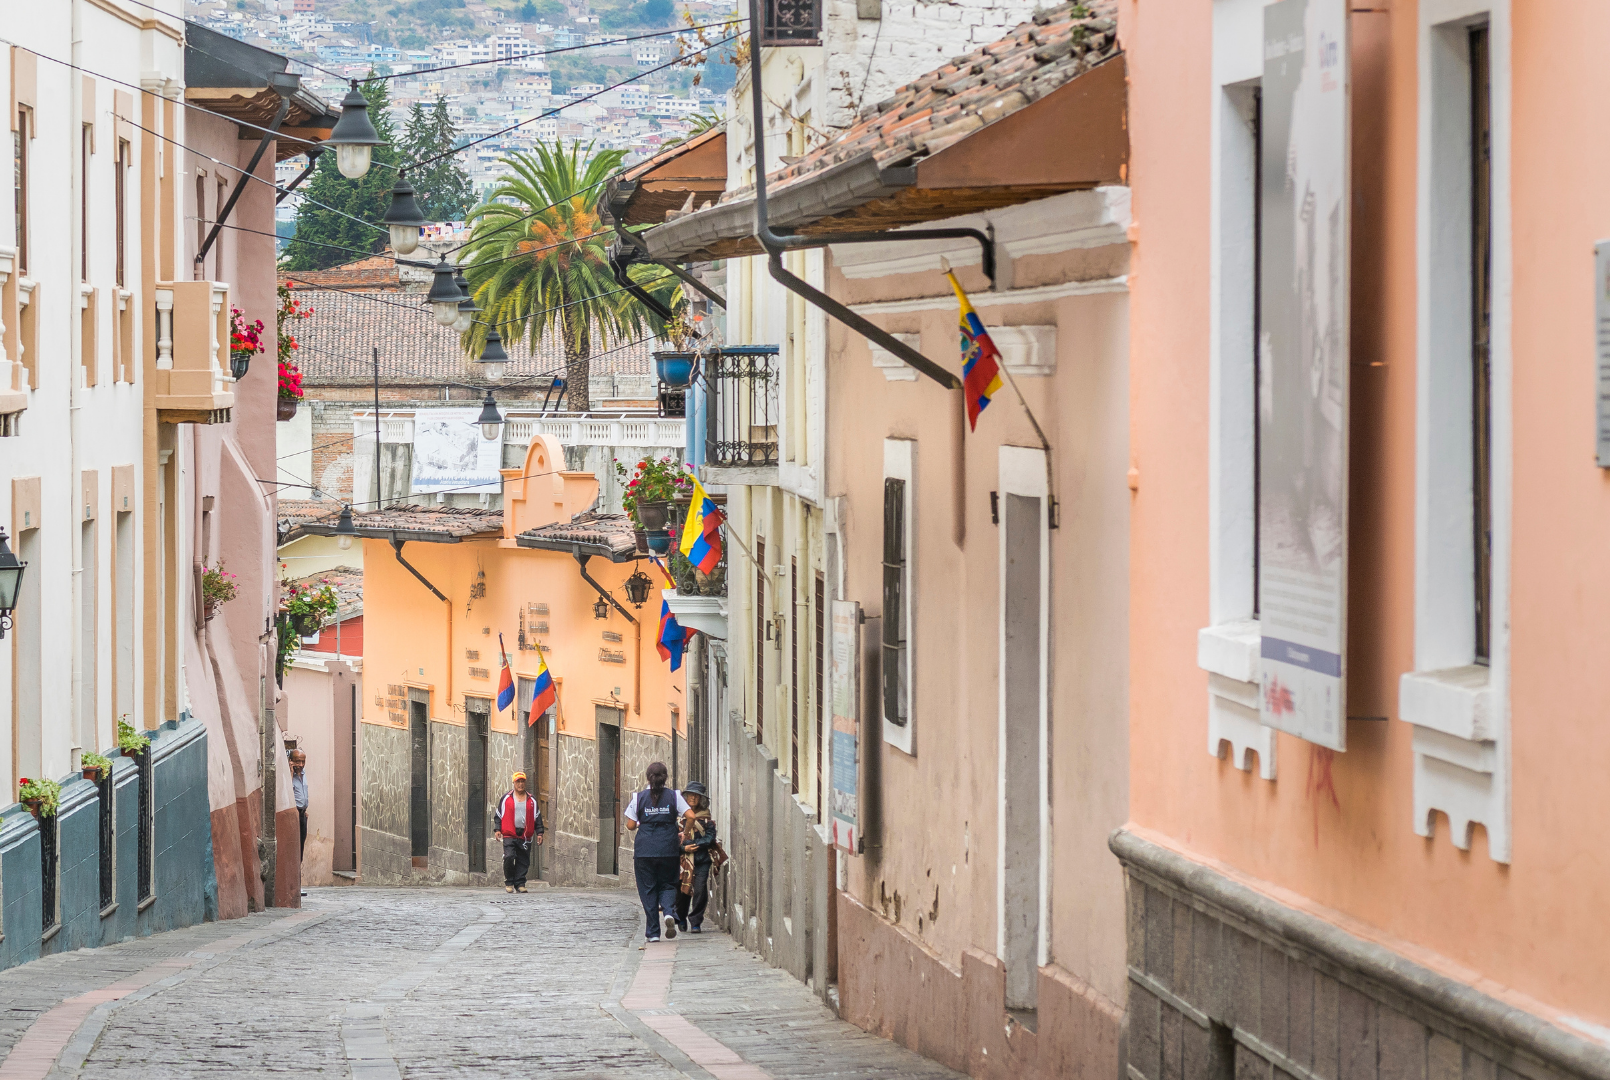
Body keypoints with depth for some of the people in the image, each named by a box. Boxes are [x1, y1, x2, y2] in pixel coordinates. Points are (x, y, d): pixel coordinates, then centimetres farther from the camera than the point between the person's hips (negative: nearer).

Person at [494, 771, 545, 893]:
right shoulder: (506, 798, 7)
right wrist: (498, 829, 0)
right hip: (509, 836, -2)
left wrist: (539, 833, 9)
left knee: (523, 861, 2)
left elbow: (537, 818, 15)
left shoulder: (531, 800, 13)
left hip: (525, 836, 2)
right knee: (509, 857, -15)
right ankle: (509, 883, -1)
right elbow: (499, 815, 10)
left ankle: (520, 884, 9)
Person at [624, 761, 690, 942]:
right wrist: (684, 833, 12)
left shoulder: (639, 797, 1)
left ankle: (654, 932, 4)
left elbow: (631, 825, 1)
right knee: (667, 885, 14)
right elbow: (691, 817, -5)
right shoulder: (674, 796, 1)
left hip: (644, 850, -1)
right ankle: (669, 912, -18)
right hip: (669, 849, 1)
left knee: (648, 888, 7)